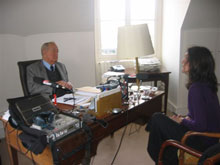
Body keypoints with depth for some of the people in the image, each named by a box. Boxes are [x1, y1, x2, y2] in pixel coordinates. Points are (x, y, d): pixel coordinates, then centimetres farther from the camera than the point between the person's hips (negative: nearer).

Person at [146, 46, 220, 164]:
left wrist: (183, 121, -10)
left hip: (202, 142, -9)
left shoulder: (197, 88, -27)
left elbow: (200, 126, -27)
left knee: (157, 119, -6)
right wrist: (188, 117, 3)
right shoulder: (207, 83, 3)